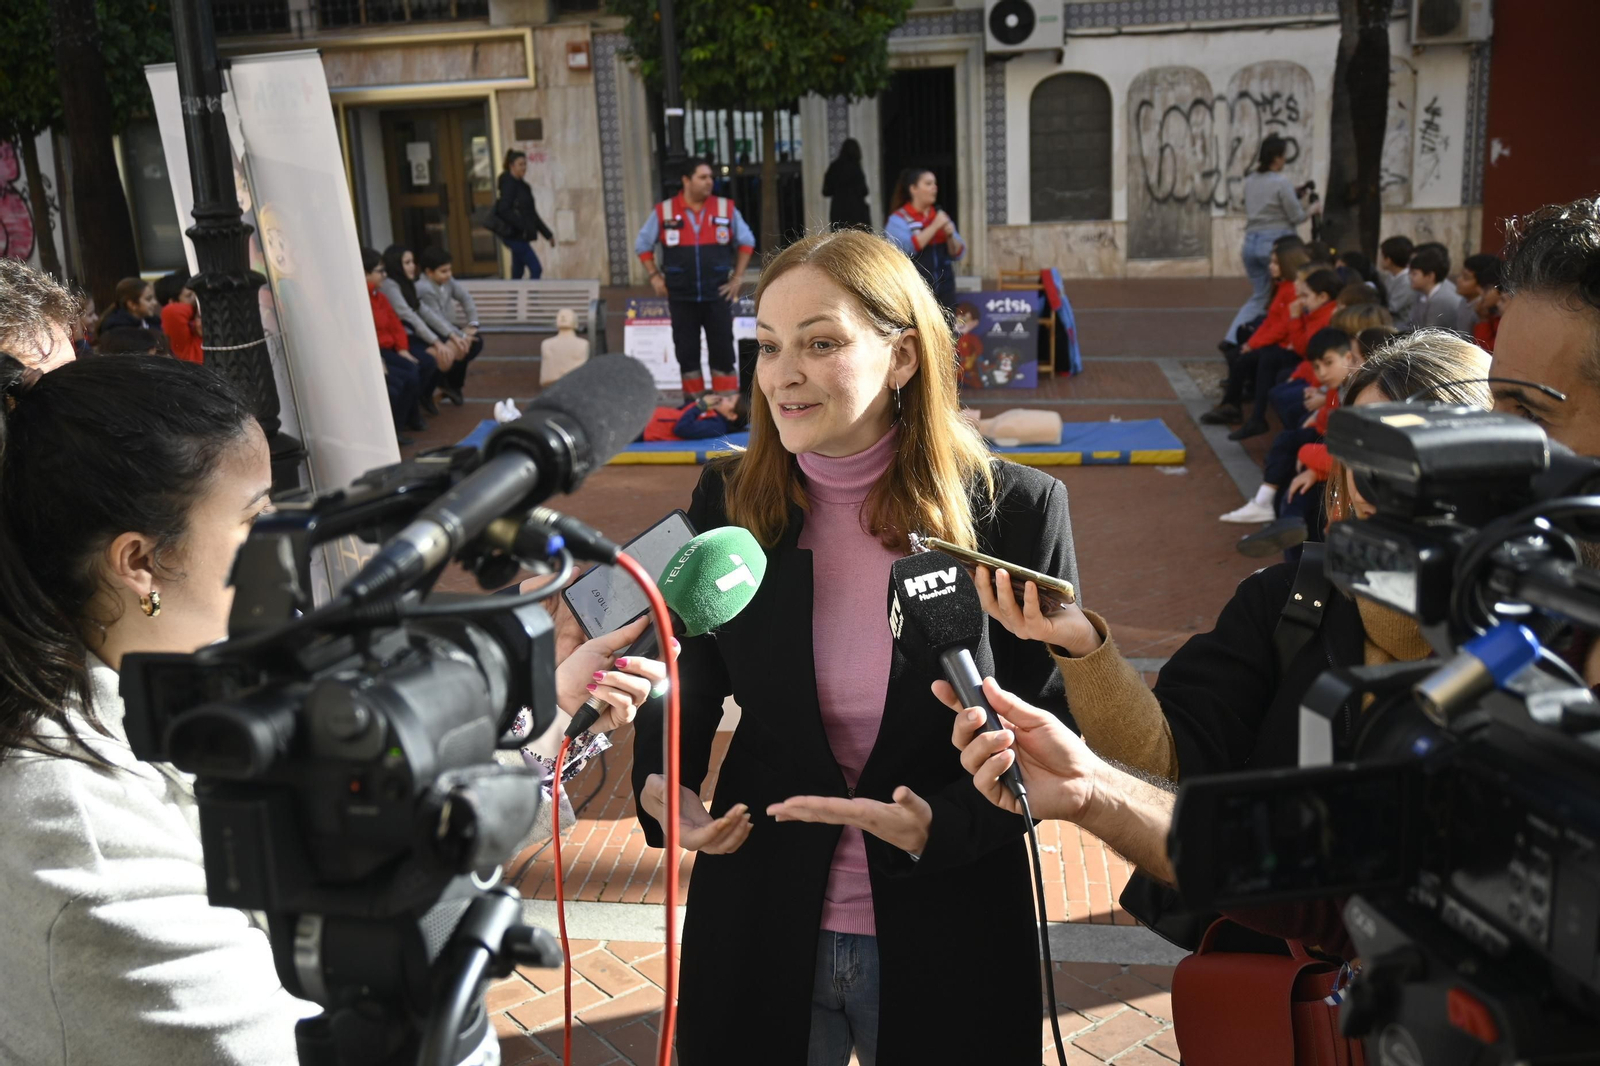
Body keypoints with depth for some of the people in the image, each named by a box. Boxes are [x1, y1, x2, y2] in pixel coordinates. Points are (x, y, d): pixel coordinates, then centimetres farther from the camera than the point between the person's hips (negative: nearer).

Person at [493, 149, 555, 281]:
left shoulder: (521, 185, 16)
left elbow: (531, 214, 21)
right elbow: (504, 210, -21)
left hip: (520, 236, 9)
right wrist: (524, 226, -25)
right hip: (514, 235, -9)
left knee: (517, 274, 12)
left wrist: (547, 234, 20)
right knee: (536, 270, -13)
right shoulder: (509, 184, -10)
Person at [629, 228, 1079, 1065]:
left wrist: (942, 825, -22)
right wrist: (660, 782, -14)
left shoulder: (1015, 510, -11)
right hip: (760, 928, 2)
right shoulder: (728, 501, -4)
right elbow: (687, 680, 6)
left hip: (947, 935, -1)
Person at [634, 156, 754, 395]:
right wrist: (655, 277, 3)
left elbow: (746, 241, 11)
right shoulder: (664, 212, -1)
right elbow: (643, 245, 11)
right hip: (681, 297, 0)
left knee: (723, 352, -1)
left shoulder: (726, 208, 0)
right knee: (686, 353, 6)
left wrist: (738, 277, 4)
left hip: (717, 295, 0)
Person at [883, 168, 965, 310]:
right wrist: (934, 227, -16)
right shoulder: (898, 219, -2)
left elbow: (958, 253, 11)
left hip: (944, 289, 6)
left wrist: (950, 236, -9)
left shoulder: (940, 216, 14)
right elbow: (906, 248, -20)